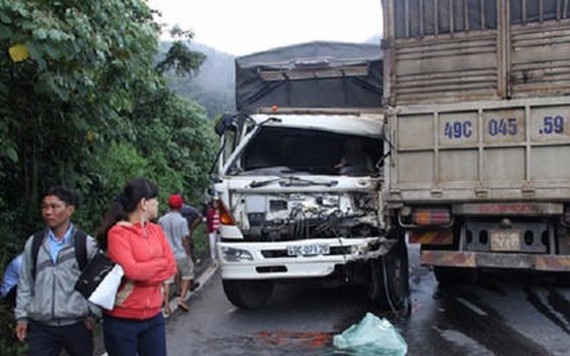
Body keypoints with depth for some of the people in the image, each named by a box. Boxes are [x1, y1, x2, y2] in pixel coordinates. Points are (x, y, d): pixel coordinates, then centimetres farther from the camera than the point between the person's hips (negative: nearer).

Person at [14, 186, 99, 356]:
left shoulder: (87, 244, -4)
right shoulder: (33, 243, 4)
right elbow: (25, 283, 9)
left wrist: (92, 314, -2)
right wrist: (22, 316, 6)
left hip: (77, 325, -1)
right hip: (41, 327, 2)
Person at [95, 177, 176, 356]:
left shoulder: (156, 230, 8)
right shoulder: (117, 233, -12)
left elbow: (171, 267, 0)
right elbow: (131, 270, -23)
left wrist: (143, 272, -16)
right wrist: (161, 263, -8)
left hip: (153, 317, 6)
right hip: (122, 320, -6)